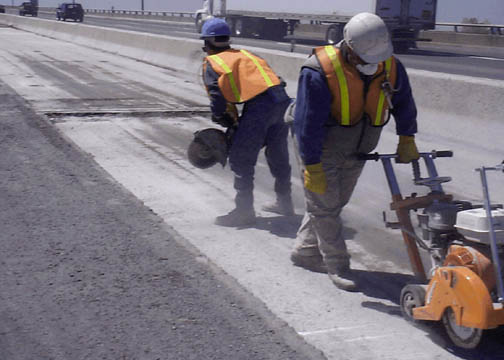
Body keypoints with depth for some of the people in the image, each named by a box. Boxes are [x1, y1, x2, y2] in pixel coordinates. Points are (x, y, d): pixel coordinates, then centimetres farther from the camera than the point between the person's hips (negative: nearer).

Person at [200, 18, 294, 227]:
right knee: (278, 155, 23)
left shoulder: (211, 63, 7)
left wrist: (227, 123, 9)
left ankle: (244, 211, 9)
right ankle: (284, 202, 38)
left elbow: (217, 97, -4)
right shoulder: (243, 54, 26)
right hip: (282, 100, 7)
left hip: (259, 105, -7)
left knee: (241, 160, 5)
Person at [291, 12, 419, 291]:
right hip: (321, 147, -6)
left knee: (336, 202, 14)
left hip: (357, 150, 6)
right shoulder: (320, 72, -28)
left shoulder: (390, 67, -11)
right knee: (324, 205, -1)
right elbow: (308, 123, -26)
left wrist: (407, 139, 9)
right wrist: (312, 166, -25)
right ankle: (337, 265, 12)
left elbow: (403, 101, 9)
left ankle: (306, 252, 30)